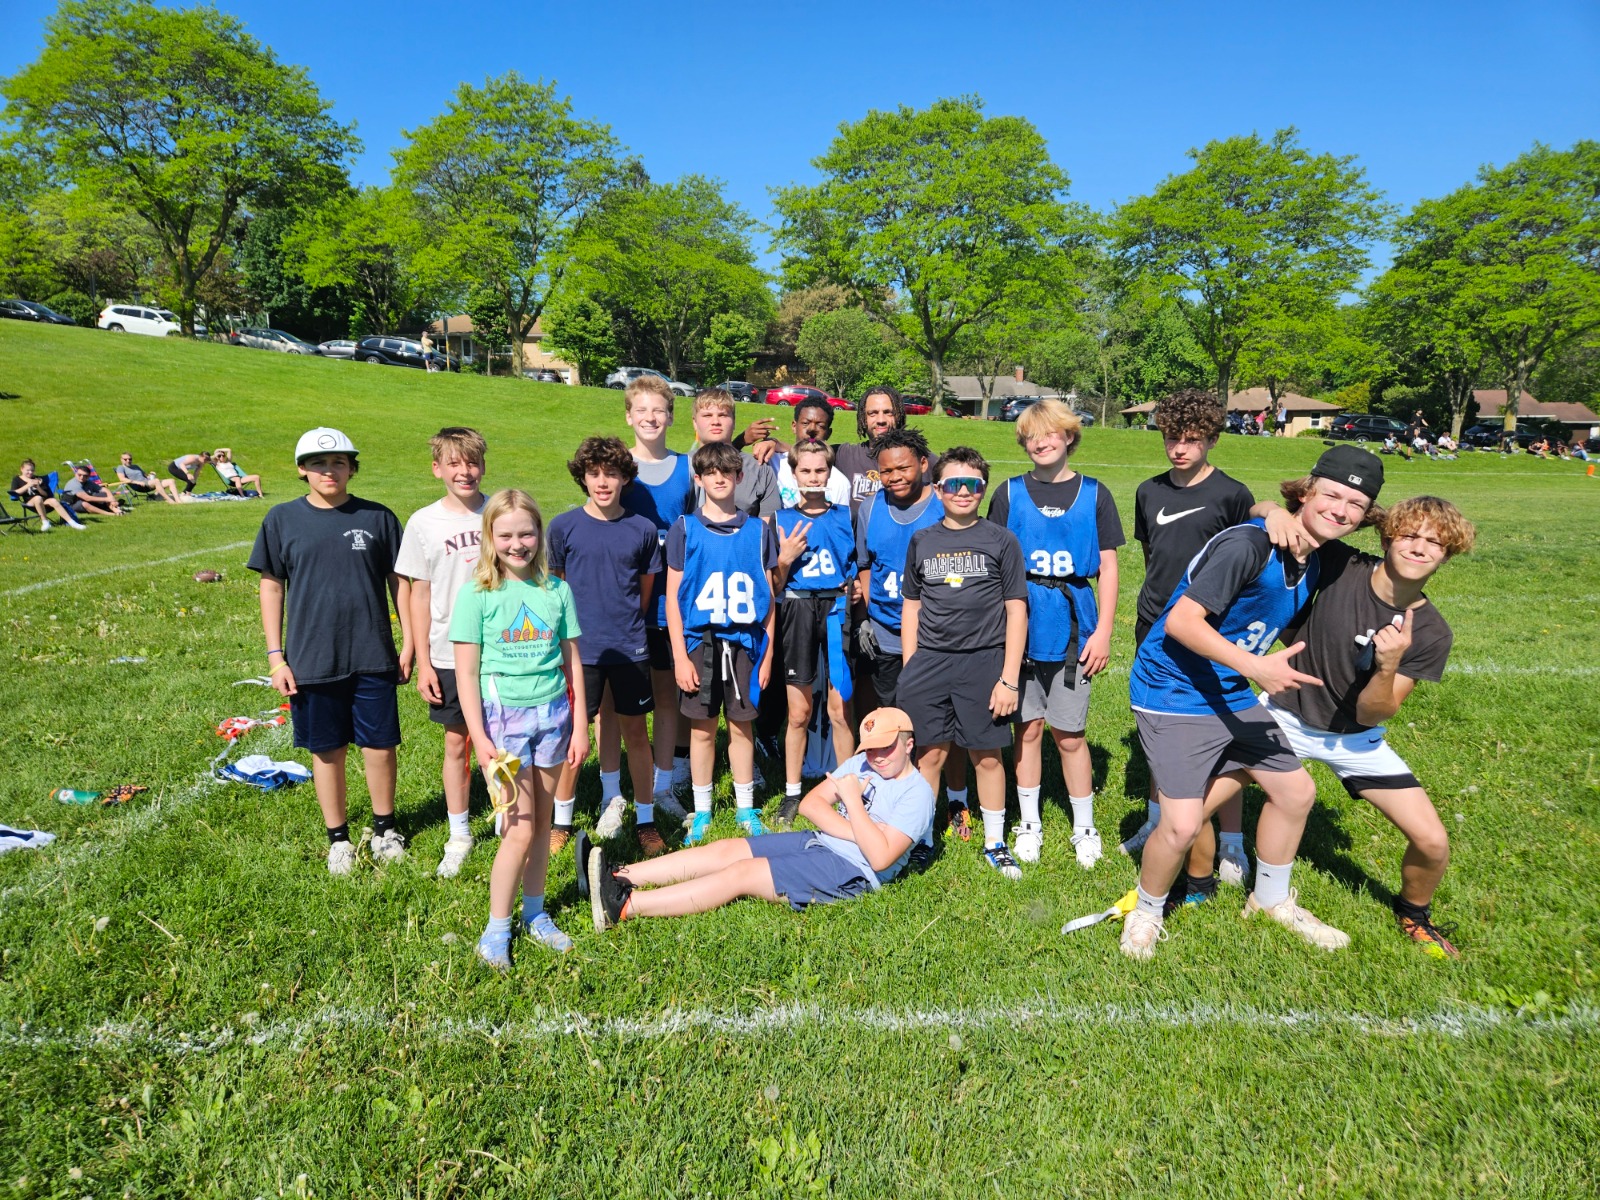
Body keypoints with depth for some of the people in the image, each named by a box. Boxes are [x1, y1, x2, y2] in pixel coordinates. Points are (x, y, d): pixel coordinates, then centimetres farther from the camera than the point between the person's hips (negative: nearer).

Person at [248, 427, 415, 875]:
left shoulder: (377, 517, 0)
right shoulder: (282, 519, 1)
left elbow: (399, 581, 6)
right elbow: (272, 587, 5)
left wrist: (409, 642, 3)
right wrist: (275, 656, 1)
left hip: (372, 656, 0)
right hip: (310, 660, 0)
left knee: (379, 745, 7)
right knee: (327, 750, 11)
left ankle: (384, 829, 28)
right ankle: (338, 838, 28)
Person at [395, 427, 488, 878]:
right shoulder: (423, 523, -2)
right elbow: (420, 594, 2)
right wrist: (423, 662, -1)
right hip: (450, 655, 0)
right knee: (457, 743, 10)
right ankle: (459, 836, 26)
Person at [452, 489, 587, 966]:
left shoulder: (557, 591, 2)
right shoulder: (477, 595, -7)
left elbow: (572, 662, 7)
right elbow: (466, 672, -6)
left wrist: (580, 725, 6)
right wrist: (480, 739, -11)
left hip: (553, 713, 3)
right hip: (503, 716, -3)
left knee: (541, 821, 13)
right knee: (519, 829, -2)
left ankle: (535, 912, 31)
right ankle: (496, 928, 16)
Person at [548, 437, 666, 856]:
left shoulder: (642, 529, -1)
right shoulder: (564, 527, -3)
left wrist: (626, 625, 11)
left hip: (630, 647, 1)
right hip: (580, 647, -1)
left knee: (636, 731, 9)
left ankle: (645, 819, 24)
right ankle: (562, 820, 26)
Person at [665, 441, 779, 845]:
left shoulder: (758, 530, 6)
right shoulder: (685, 530, 2)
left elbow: (767, 597, 7)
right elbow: (673, 596, 0)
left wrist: (768, 652, 4)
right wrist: (680, 656, -6)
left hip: (743, 641, 1)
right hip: (700, 641, -1)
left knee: (742, 725, 8)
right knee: (702, 728, 6)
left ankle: (745, 808, 23)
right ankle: (702, 811, 21)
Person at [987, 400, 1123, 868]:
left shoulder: (1093, 494, 3)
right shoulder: (1009, 493, 3)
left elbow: (1107, 568, 4)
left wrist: (1103, 631, -3)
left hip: (1074, 631, -1)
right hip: (1020, 628, 1)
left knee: (1069, 735, 6)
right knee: (1028, 728, 10)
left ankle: (1084, 828, 23)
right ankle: (1029, 823, 25)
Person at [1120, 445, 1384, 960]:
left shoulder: (1314, 565, 7)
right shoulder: (1247, 545, -23)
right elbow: (1182, 620, -27)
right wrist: (1256, 666, -31)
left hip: (1232, 695, 9)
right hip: (1172, 692, -9)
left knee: (1296, 790, 16)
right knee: (1183, 825, -15)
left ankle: (1272, 899, 41)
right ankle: (1146, 912, 16)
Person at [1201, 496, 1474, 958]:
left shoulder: (1430, 634, -14)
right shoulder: (1342, 567, -19)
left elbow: (1370, 716, -17)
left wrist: (1389, 665, -35)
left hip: (1352, 737, 1)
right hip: (1282, 714, -1)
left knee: (1432, 841, -5)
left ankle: (1413, 913, 30)